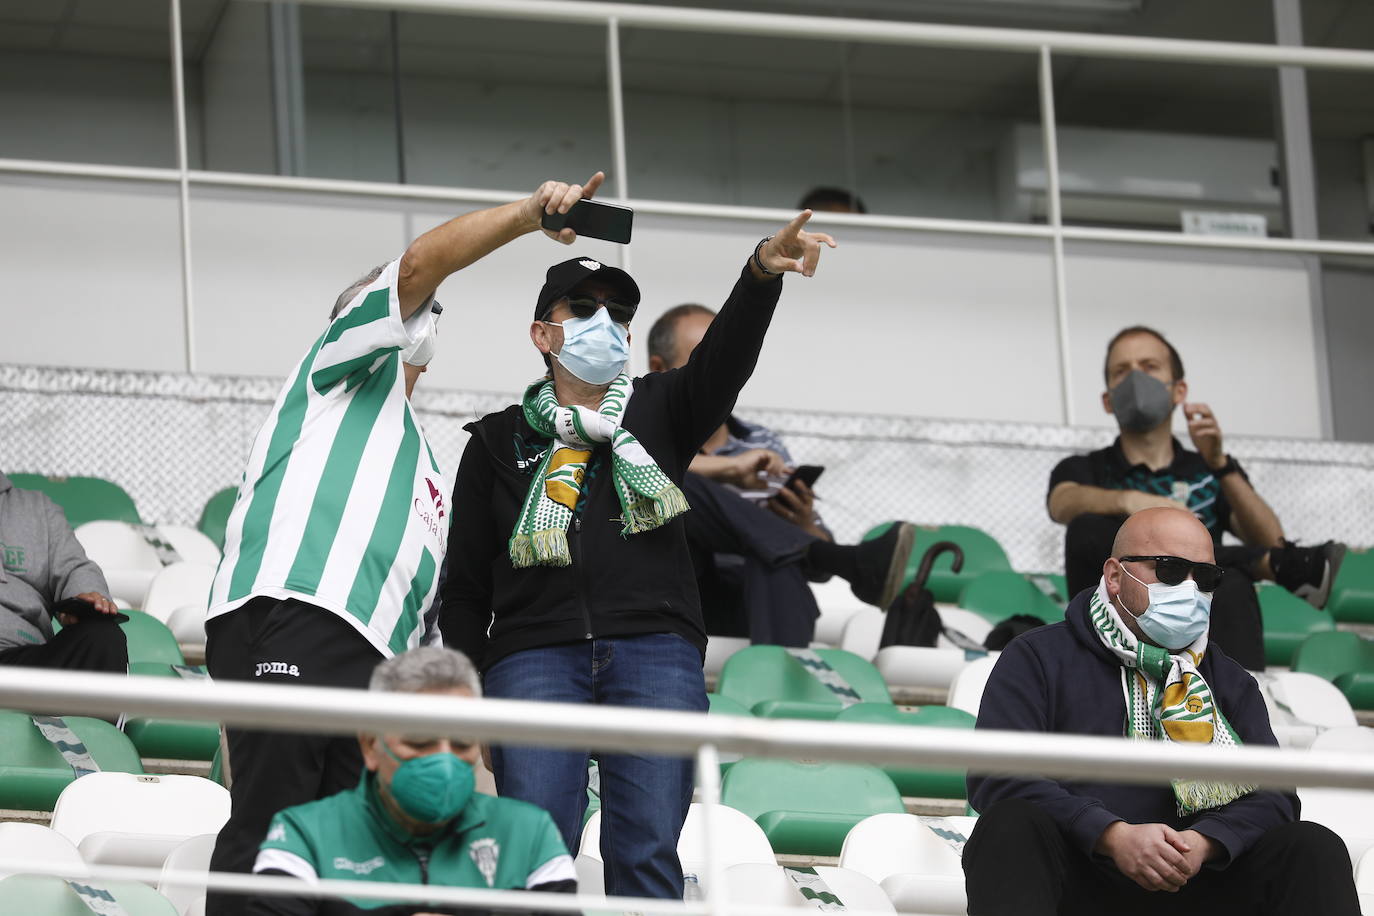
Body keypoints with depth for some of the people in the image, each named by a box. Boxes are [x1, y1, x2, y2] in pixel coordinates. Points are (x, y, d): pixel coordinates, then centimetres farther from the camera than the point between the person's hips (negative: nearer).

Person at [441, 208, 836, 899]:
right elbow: (465, 587, 17)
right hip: (534, 653, 0)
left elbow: (726, 357, 0)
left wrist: (762, 272, -21)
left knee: (646, 856, -10)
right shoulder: (500, 441, 19)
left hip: (655, 647, 1)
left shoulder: (660, 412, 20)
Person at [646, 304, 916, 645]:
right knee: (671, 487, -28)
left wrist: (805, 526, -8)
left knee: (774, 551, -33)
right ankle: (851, 563, -32)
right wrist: (727, 468, -19)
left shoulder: (763, 445, 21)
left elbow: (818, 569, 16)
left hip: (747, 607, 2)